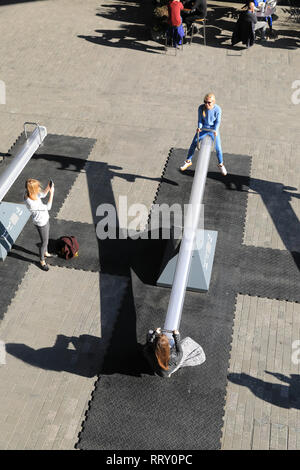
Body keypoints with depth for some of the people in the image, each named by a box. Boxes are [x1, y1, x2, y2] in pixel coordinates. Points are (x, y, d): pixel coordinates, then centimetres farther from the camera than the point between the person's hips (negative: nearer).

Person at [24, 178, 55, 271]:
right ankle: (42, 261, 37)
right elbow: (48, 207, -30)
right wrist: (51, 193, -30)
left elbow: (43, 195, 5)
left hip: (44, 219, 8)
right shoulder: (31, 203, -39)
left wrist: (48, 188, -14)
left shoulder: (30, 193, -14)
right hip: (41, 223, -8)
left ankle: (45, 253, 55)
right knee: (44, 242, 13)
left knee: (46, 238, 29)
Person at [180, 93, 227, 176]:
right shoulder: (201, 108, -21)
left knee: (218, 148, -5)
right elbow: (200, 120, -10)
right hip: (203, 128, 1)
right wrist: (199, 127, -28)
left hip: (213, 129, -1)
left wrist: (215, 131, -28)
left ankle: (220, 164, 21)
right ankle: (188, 161, 22)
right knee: (193, 145, 0)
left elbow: (218, 121, -13)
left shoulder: (217, 109, -24)